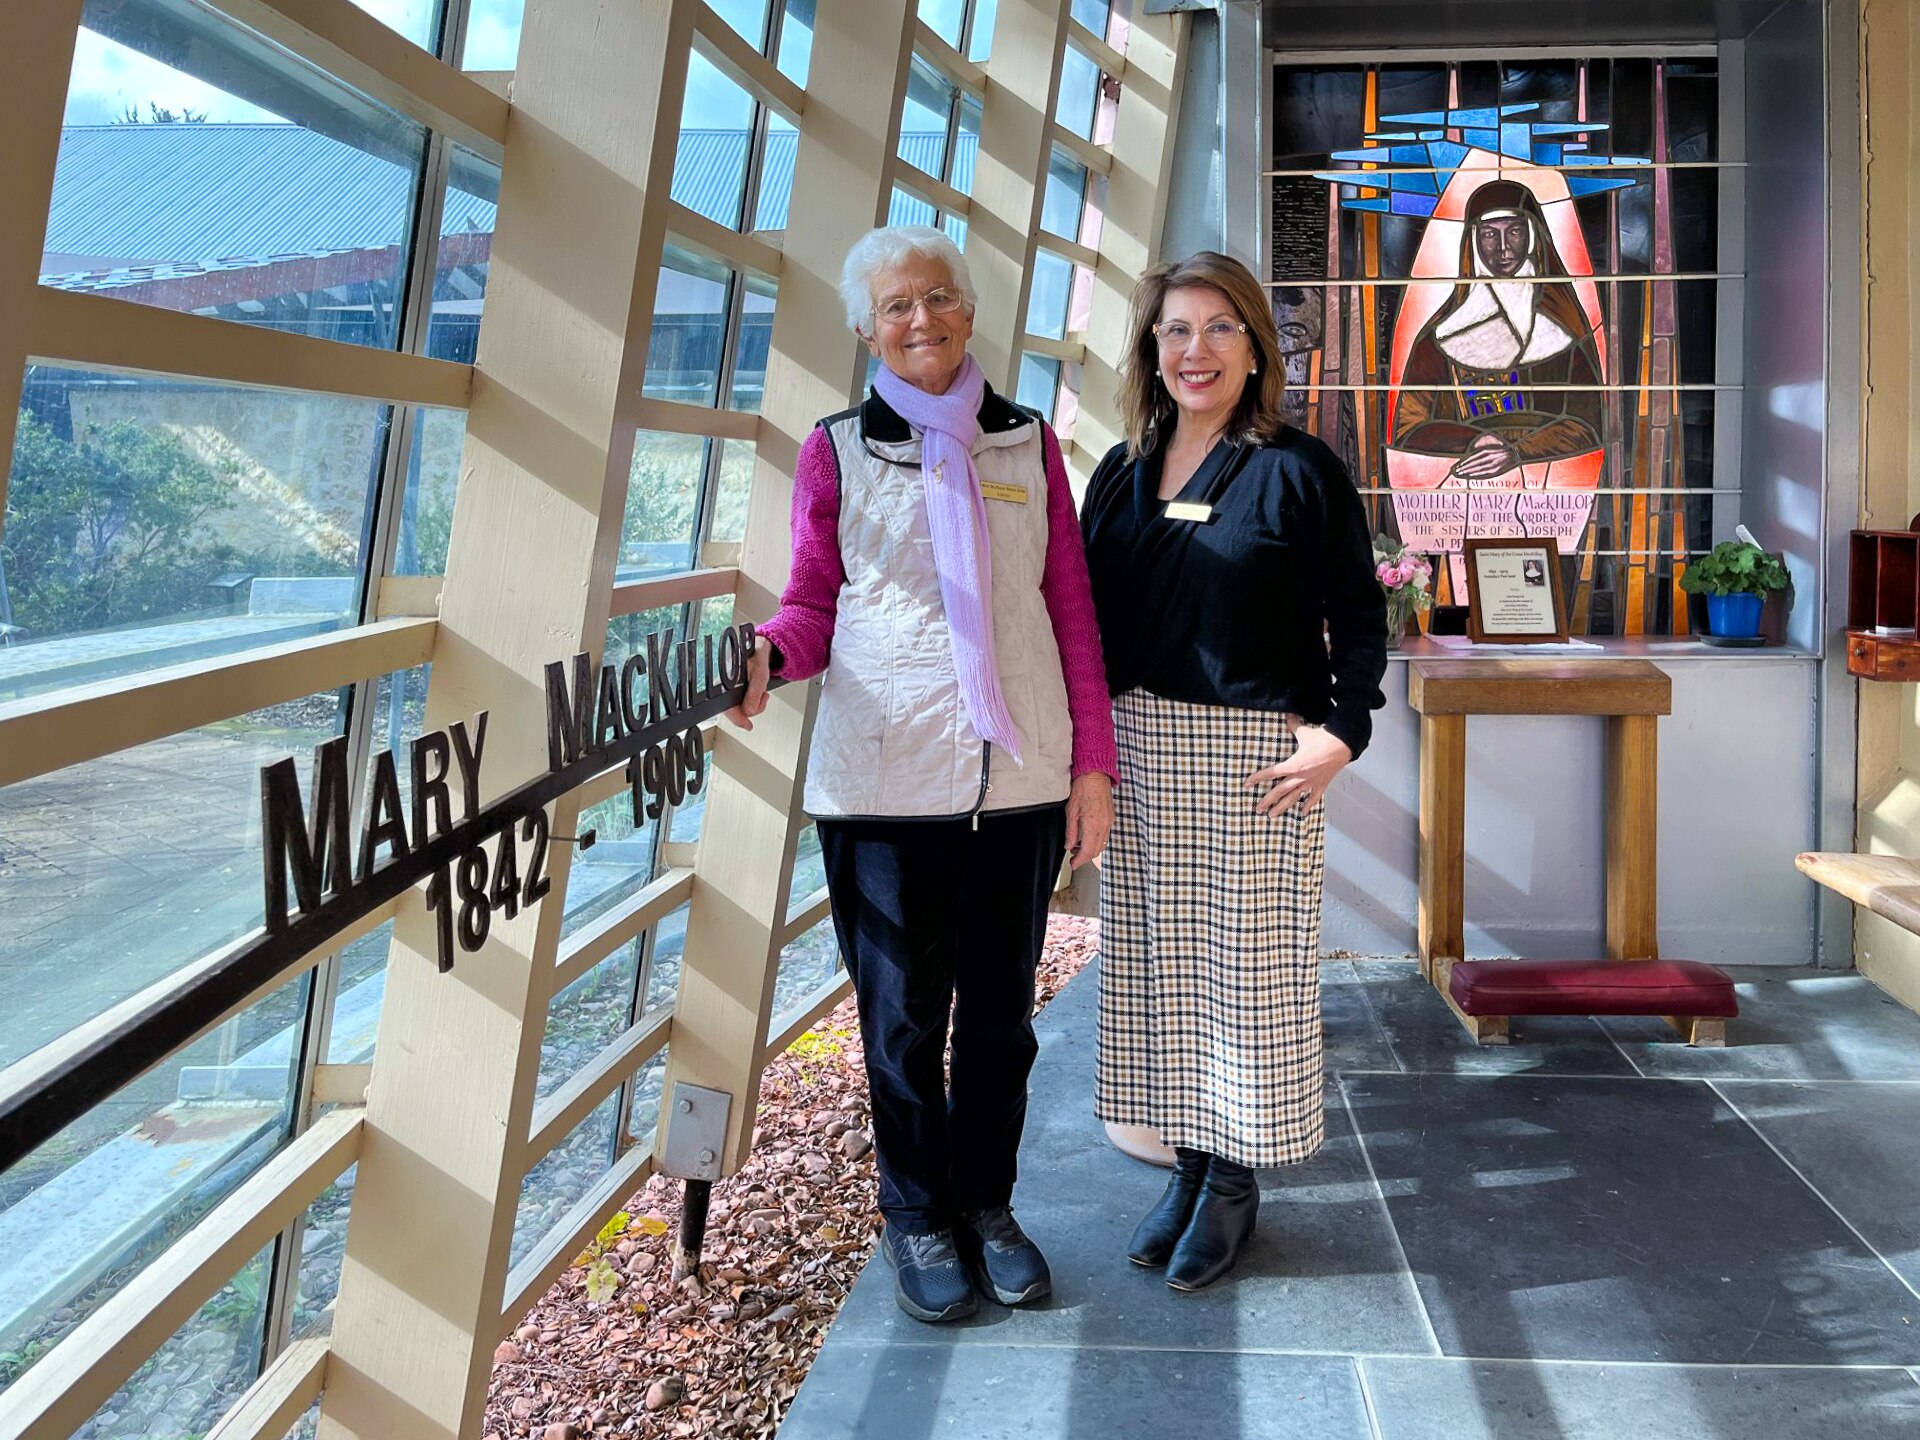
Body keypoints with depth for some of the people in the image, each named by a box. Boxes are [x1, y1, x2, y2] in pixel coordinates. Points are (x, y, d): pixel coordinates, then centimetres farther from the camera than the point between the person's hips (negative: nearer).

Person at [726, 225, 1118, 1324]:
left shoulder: (1029, 444, 10)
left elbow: (1072, 611, 9)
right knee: (904, 1013, 7)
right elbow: (814, 605, 5)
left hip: (1021, 776, 2)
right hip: (885, 778, -2)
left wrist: (1093, 762, 4)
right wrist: (768, 653, -18)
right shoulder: (838, 449, 5)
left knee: (1002, 1007, 11)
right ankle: (918, 1215, 26)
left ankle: (988, 1203, 30)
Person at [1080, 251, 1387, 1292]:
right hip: (1137, 752, 5)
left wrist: (1341, 733, -13)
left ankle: (1234, 1182, 16)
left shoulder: (1299, 472, -3)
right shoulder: (1120, 473, 11)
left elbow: (1360, 618, -2)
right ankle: (1188, 1166, 23)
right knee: (1155, 963, 9)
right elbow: (1087, 618, 14)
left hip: (1256, 756, -5)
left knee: (1250, 963, 1)